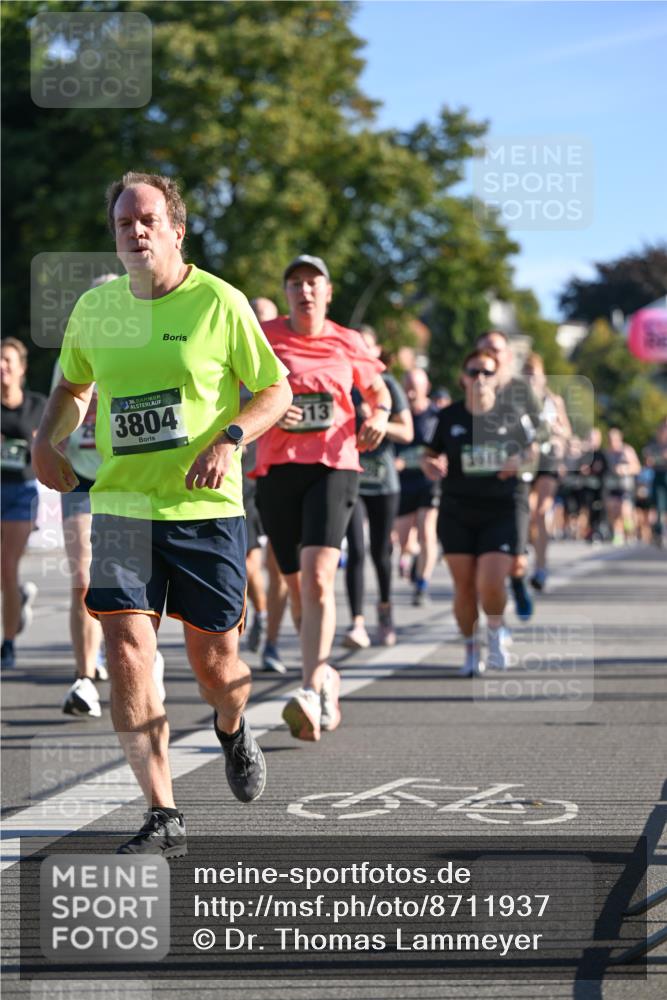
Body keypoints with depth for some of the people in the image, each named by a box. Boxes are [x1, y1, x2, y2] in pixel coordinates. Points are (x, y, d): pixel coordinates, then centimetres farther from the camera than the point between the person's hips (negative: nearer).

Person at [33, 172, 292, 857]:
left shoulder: (219, 302, -5)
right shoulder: (94, 307, 6)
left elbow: (277, 389, 1)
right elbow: (73, 385, 23)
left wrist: (231, 438, -15)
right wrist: (48, 438, 5)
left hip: (206, 507, -2)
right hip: (120, 506, 3)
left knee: (214, 661, 5)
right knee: (126, 648, -12)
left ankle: (232, 730, 44)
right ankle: (163, 818, -7)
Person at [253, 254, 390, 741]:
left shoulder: (348, 344, 7)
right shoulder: (265, 338, 3)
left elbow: (379, 392, 22)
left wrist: (379, 418, 0)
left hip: (334, 467, -2)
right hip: (278, 470, 2)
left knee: (317, 578, -20)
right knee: (299, 588, 8)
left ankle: (311, 693, -28)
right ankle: (326, 675, 32)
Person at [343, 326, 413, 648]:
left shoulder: (388, 386, 3)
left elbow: (406, 432, -2)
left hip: (383, 480, 1)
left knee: (380, 552, 8)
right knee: (356, 551, -14)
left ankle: (385, 609, 35)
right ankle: (357, 624, -17)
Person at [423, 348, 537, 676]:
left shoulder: (512, 415, 1)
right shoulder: (449, 417, 3)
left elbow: (531, 448, 14)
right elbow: (430, 455, 13)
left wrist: (520, 461, -8)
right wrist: (432, 467, -10)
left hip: (503, 511, -2)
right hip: (457, 515, 2)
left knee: (491, 584, -15)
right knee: (464, 586, 2)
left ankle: (496, 631, 17)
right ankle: (471, 650, 22)